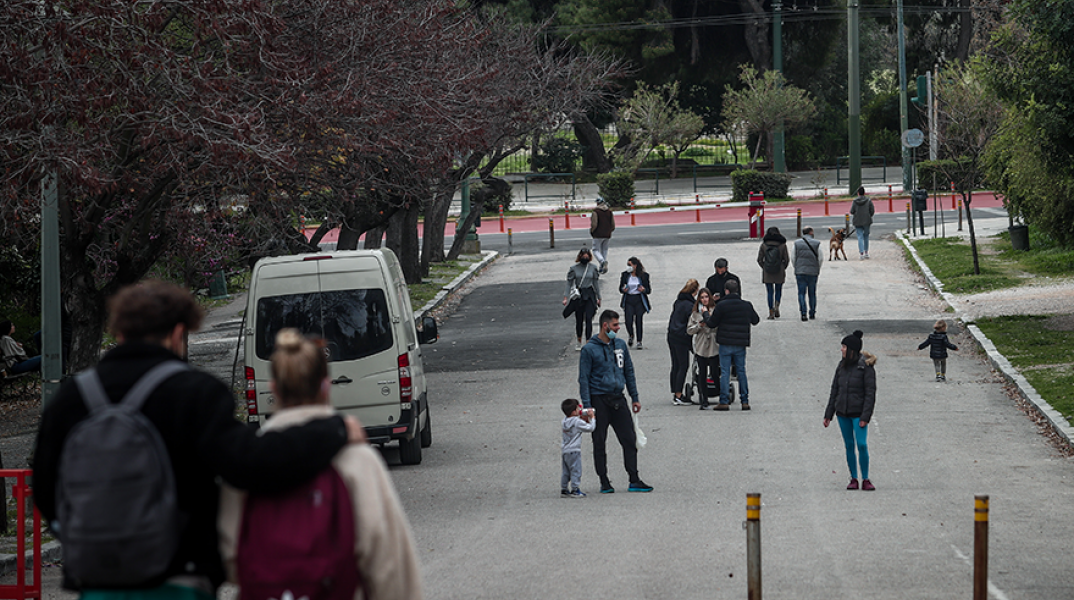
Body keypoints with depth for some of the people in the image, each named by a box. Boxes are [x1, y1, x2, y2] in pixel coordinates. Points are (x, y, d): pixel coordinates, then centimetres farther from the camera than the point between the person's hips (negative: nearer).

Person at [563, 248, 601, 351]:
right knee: (579, 320, 8)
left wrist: (598, 297, 11)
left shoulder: (593, 268, 2)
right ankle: (579, 342, 25)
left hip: (589, 295, 0)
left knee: (588, 319, -12)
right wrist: (566, 297, -5)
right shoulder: (574, 268, -2)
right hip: (578, 296, 0)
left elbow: (596, 283, 9)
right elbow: (569, 283, 1)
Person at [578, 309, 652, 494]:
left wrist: (635, 398, 15)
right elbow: (584, 379, -7)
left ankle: (634, 480, 5)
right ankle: (604, 482, 10)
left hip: (618, 399, 4)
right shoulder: (589, 349, -6)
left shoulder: (620, 345, 9)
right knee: (599, 443, 2)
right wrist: (587, 406, -14)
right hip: (599, 400, -4)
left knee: (630, 440, 1)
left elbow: (629, 372, 17)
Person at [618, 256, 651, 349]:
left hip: (639, 301, -1)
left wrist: (644, 289, -17)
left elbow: (648, 290, 5)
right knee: (628, 321, -9)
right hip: (628, 301, 1)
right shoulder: (625, 275, 5)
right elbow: (620, 288, 11)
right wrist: (623, 290, -12)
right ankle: (631, 336, 21)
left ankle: (639, 342, 9)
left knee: (639, 321, -3)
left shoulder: (644, 275, 0)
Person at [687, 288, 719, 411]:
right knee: (702, 375, 4)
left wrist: (706, 313, -10)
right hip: (701, 348, 3)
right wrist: (699, 325, -9)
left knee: (715, 373, -3)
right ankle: (704, 401, 10)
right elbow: (689, 330, 7)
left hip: (714, 346, -3)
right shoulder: (695, 313, 8)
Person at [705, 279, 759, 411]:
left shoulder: (721, 305, -10)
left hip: (726, 344, -3)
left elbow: (712, 324, -4)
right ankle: (745, 401, 11)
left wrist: (707, 314, 15)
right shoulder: (747, 305, 3)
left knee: (725, 372, 1)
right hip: (741, 344, 3)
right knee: (741, 371, 11)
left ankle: (724, 402, -3)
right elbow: (755, 320, 17)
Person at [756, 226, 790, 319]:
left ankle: (771, 312, 2)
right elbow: (786, 259, -2)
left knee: (770, 292, 6)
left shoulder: (763, 245, -3)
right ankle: (776, 306, -6)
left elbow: (759, 259, -1)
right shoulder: (782, 245, -3)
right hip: (779, 273, 0)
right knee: (778, 290, 16)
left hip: (767, 273, 0)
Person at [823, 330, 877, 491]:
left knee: (862, 444, -11)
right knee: (849, 446, 7)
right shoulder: (842, 366, 8)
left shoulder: (865, 366, -9)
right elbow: (834, 391, 13)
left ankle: (865, 480, -2)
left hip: (858, 413, -5)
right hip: (843, 412, 5)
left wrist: (865, 417, -17)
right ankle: (853, 479, 14)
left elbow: (870, 393, -11)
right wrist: (828, 414, 12)